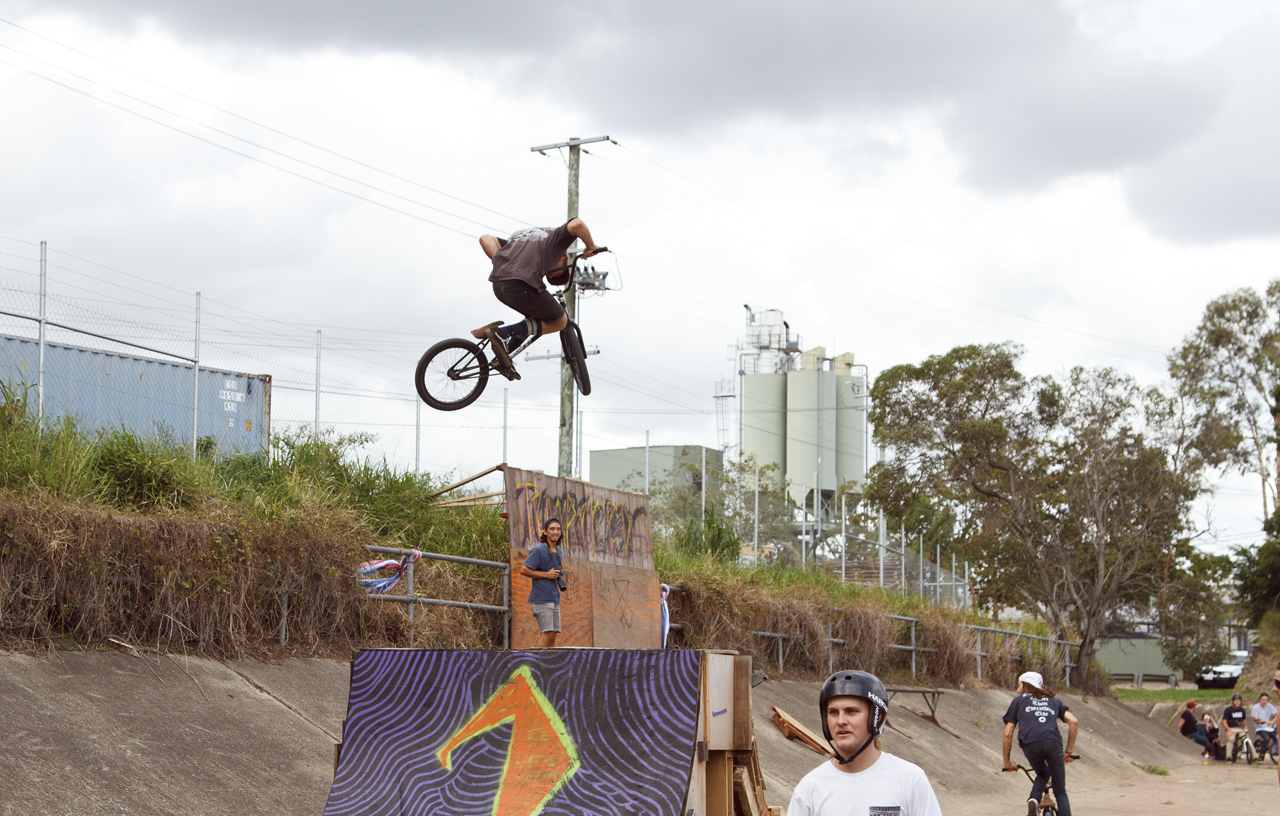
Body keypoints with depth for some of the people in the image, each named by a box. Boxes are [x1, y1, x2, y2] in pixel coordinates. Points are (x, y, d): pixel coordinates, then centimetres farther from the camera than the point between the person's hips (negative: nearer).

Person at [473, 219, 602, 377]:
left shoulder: (520, 235, 36)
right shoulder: (557, 235, 20)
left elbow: (485, 239, 23)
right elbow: (576, 224, -3)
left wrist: (501, 264, 19)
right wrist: (590, 247, 11)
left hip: (498, 286, 7)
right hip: (522, 285, -7)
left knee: (537, 317, 29)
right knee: (560, 321, 14)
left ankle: (504, 357, 21)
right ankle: (501, 333, 0)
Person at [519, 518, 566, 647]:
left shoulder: (558, 551, 16)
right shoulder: (539, 550, -10)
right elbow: (524, 570, -15)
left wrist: (560, 575, 11)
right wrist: (546, 575, -14)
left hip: (554, 598, 8)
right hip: (541, 598, -8)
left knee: (553, 635, 4)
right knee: (547, 633, -16)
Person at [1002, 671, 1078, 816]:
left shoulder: (1019, 700, 26)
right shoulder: (1054, 701, 31)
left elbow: (1008, 733, 18)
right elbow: (1074, 722, 16)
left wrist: (1007, 762, 25)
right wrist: (1069, 751, 20)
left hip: (1030, 745, 0)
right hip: (1053, 743, 0)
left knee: (1043, 774, 30)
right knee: (1060, 792, 10)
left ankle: (1034, 799, 3)